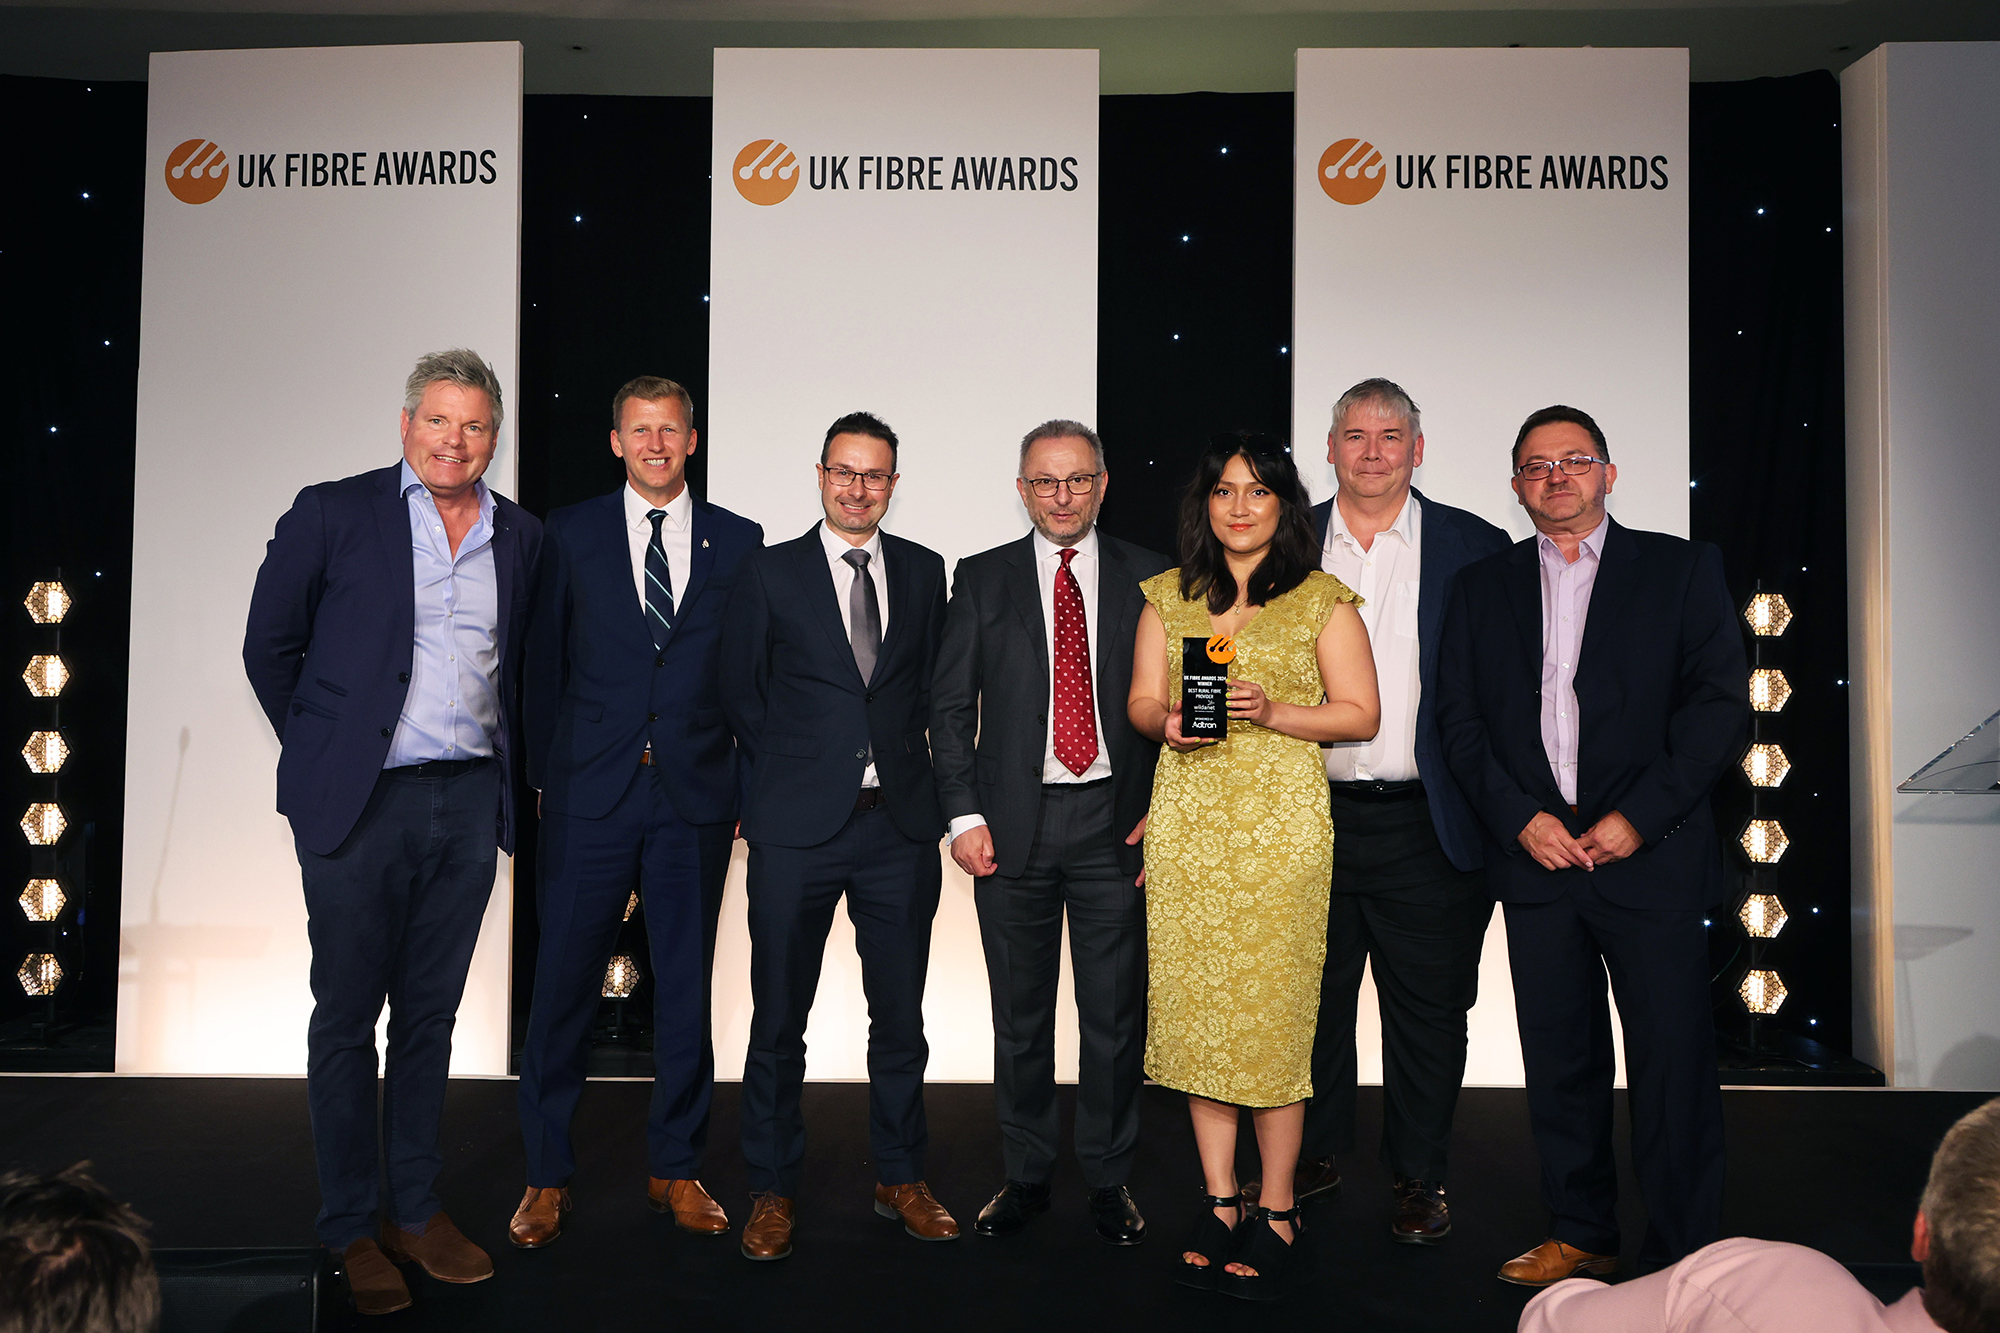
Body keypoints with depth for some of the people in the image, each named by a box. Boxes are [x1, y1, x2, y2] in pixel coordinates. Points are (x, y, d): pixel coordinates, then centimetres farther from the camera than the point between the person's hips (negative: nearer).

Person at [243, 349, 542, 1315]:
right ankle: (352, 1229, 20)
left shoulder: (521, 537, 8)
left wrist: (508, 766, 10)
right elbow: (269, 645, 3)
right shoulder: (332, 514, -2)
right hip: (361, 802, -3)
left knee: (430, 1015, 13)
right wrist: (326, 756, 5)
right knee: (347, 1018, 6)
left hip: (470, 802, 3)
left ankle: (417, 1210, 25)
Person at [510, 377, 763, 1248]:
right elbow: (543, 666, 7)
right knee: (563, 987, 3)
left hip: (697, 799, 1)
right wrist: (544, 776, 3)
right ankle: (547, 1177, 19)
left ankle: (675, 1170, 23)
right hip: (590, 794, -1)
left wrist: (747, 785, 3)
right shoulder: (570, 536, 6)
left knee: (687, 988, 9)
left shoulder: (739, 543, 6)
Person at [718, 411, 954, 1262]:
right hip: (798, 827, -2)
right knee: (778, 1017, 5)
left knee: (901, 1015, 10)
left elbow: (931, 686, 14)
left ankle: (901, 1179, 27)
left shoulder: (924, 572, 10)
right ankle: (772, 1191, 21)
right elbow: (741, 696, 5)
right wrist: (794, 775, 3)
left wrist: (905, 766, 5)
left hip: (900, 823, 2)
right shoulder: (770, 573, 2)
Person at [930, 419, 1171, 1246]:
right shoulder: (981, 579, 6)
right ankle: (1026, 1177, 25)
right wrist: (964, 815, -4)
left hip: (1117, 826, 0)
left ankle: (1109, 1180, 23)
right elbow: (949, 705, 4)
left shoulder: (1149, 579, 6)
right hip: (1012, 825, 1)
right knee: (1019, 1015, 10)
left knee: (1116, 1014, 6)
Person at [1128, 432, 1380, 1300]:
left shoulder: (1322, 600, 3)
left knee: (1273, 1010, -3)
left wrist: (1272, 712, -15)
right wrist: (1169, 720, -10)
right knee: (1196, 1008, 5)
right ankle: (1220, 1202, 18)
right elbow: (1141, 700, 13)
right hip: (1187, 819, 3)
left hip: (1281, 820, -3)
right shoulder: (1169, 595, 13)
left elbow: (1360, 713, 1)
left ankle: (1276, 1212, 12)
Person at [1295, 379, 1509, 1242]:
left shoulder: (1476, 548, 1)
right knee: (1312, 1000, 14)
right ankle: (1314, 1156, 33)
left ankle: (1418, 1177, 27)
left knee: (1426, 1010, 9)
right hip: (1310, 820, 2)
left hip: (1424, 824, -1)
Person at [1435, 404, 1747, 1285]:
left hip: (1650, 855, -2)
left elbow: (1720, 703, -3)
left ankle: (1683, 1260, 16)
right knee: (1559, 1062, 10)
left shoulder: (1683, 569, 5)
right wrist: (1519, 818, -7)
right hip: (1535, 856, 2)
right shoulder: (1482, 587, 12)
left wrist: (1637, 817, -12)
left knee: (1673, 1068, 1)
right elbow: (1459, 717, 6)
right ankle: (1579, 1236, 25)